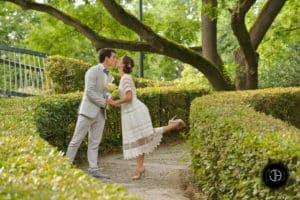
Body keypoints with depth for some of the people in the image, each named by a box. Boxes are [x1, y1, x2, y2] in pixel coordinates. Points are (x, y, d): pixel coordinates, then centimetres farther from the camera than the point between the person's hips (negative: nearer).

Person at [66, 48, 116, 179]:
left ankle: (93, 169, 4)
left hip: (100, 113, 7)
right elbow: (89, 91, -19)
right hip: (88, 110, -7)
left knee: (95, 142, 5)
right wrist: (104, 103, -18)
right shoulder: (93, 71, -11)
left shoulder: (109, 76, 14)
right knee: (77, 140, -3)